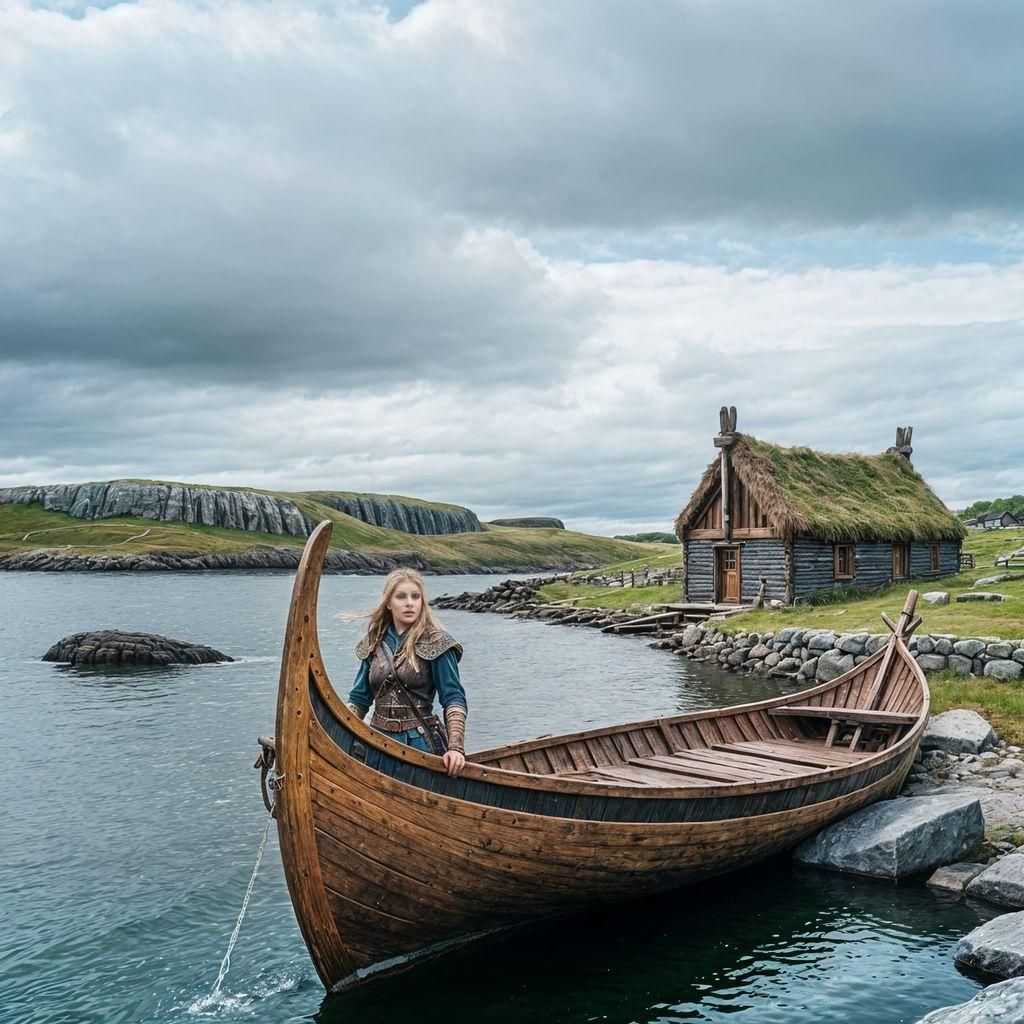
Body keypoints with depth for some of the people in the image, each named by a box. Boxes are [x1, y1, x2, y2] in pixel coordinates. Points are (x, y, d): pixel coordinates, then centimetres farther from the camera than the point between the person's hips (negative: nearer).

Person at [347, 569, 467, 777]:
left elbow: (454, 698, -11)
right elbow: (359, 698, 12)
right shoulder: (374, 643, 7)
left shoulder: (436, 643, -7)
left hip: (420, 742, -4)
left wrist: (456, 747, -22)